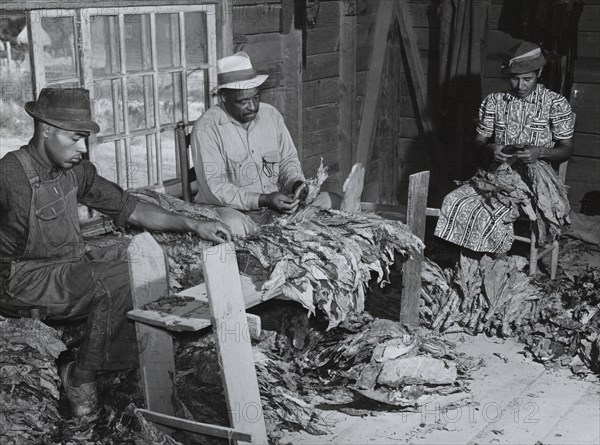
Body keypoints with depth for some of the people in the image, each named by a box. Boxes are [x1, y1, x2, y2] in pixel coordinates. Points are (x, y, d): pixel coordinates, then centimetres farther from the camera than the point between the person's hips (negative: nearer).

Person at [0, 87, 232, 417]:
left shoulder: (76, 170, 3)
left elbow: (129, 208, 7)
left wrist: (193, 225, 0)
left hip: (72, 260, 8)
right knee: (118, 281, -25)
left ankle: (117, 363, 9)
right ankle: (80, 377, -7)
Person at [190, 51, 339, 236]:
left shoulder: (271, 115, 7)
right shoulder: (206, 128, -12)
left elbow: (288, 159, 16)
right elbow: (214, 188, -17)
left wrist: (296, 182, -8)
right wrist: (262, 200, -26)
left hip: (277, 205, 5)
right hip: (233, 210, -5)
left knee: (331, 200, -11)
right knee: (231, 225, -40)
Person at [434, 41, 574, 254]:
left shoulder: (556, 104, 1)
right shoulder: (493, 102, 9)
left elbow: (566, 150, 4)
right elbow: (479, 140, 14)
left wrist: (540, 152, -17)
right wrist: (492, 147, -11)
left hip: (535, 172, -3)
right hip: (499, 171, 3)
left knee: (491, 209, -34)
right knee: (456, 202, -27)